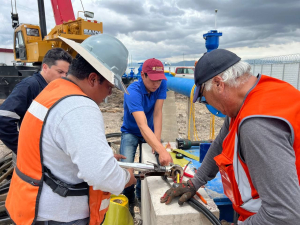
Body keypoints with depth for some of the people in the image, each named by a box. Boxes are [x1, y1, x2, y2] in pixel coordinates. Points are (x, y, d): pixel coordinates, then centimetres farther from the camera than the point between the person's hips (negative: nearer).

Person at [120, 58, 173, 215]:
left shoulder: (162, 84, -18)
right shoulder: (133, 92, -33)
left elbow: (157, 113, -20)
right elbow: (142, 126, -44)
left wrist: (157, 140, -28)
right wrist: (162, 150, -54)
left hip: (150, 132, 4)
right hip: (131, 132, -3)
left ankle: (141, 195, 30)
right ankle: (129, 201, 9)